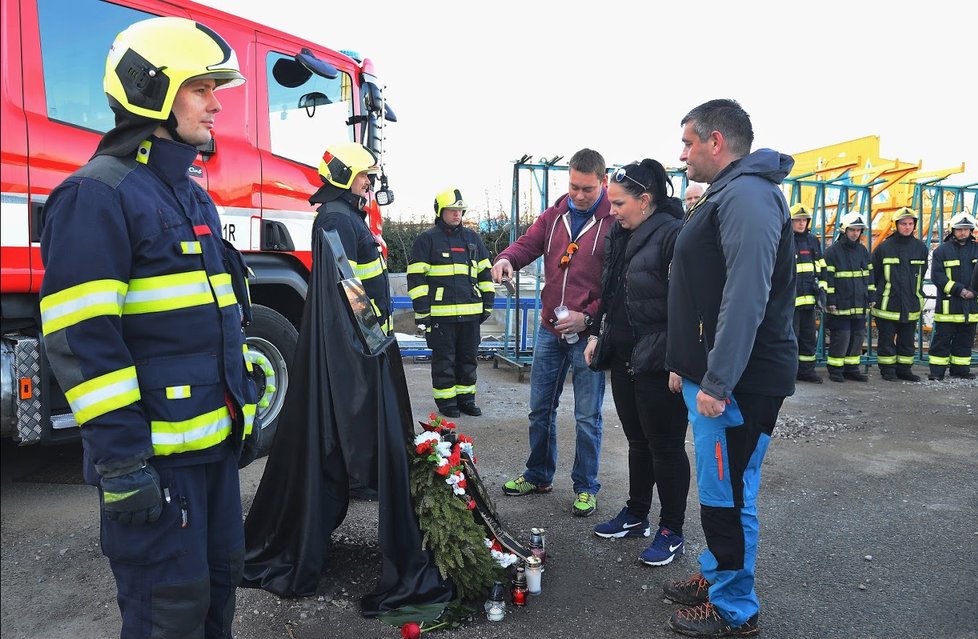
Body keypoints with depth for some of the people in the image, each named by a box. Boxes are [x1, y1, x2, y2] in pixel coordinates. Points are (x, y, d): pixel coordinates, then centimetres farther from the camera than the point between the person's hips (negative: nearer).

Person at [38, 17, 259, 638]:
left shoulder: (194, 196, 15)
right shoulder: (97, 193, -13)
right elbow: (82, 338, -19)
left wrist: (243, 402, 20)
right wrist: (120, 455, -20)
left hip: (216, 437, 9)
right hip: (153, 449, -8)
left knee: (220, 580, 20)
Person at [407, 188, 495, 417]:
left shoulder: (472, 238, 15)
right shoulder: (427, 239, -1)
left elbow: (484, 272, 19)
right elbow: (416, 277, -4)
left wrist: (487, 303, 14)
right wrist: (421, 310, -10)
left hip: (470, 312, 5)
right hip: (440, 313, -5)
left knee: (468, 358, 12)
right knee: (444, 359, 4)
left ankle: (466, 398, 25)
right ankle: (446, 400, 16)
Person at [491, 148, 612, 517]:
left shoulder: (615, 221, -11)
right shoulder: (555, 215, 7)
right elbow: (527, 244, 6)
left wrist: (588, 317, -19)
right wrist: (507, 259, -17)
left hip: (589, 333, -6)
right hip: (549, 330, 6)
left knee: (588, 417, 6)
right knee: (540, 409, 16)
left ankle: (586, 487, 23)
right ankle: (538, 476, 34)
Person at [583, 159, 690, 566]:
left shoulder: (673, 234, -16)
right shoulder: (619, 236, 11)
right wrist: (597, 334, 17)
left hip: (658, 363, -8)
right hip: (624, 357, 8)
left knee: (665, 447, 5)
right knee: (637, 440, 19)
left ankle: (672, 532, 21)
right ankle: (636, 516, 35)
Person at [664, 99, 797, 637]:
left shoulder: (747, 196, -16)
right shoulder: (727, 194, 18)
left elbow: (745, 297, -26)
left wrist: (717, 382, -26)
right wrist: (688, 365, 22)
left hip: (737, 384, -10)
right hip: (713, 376, 10)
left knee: (727, 495, 1)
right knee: (718, 489, 20)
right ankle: (715, 578, 35)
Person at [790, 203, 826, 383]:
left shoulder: (812, 241, 14)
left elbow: (819, 267, 21)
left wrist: (821, 289, 13)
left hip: (808, 298, 6)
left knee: (809, 336, 11)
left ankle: (806, 369, 21)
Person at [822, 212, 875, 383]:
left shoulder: (863, 251, 13)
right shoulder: (833, 251, -7)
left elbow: (869, 275, 19)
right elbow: (827, 277, -9)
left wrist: (871, 297, 15)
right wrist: (830, 301, -13)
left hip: (859, 304, 7)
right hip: (840, 304, -6)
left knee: (858, 336, 9)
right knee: (840, 337, -6)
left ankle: (851, 369, 19)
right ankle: (835, 370, 5)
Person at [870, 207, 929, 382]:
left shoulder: (920, 247, 6)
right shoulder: (884, 247, -4)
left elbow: (921, 274, 18)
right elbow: (873, 274, 4)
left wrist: (916, 293, 18)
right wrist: (878, 295, 7)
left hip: (911, 305, 3)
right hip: (888, 304, -3)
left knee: (907, 339, 10)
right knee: (886, 338, 3)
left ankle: (904, 369, 21)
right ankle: (888, 370, 13)